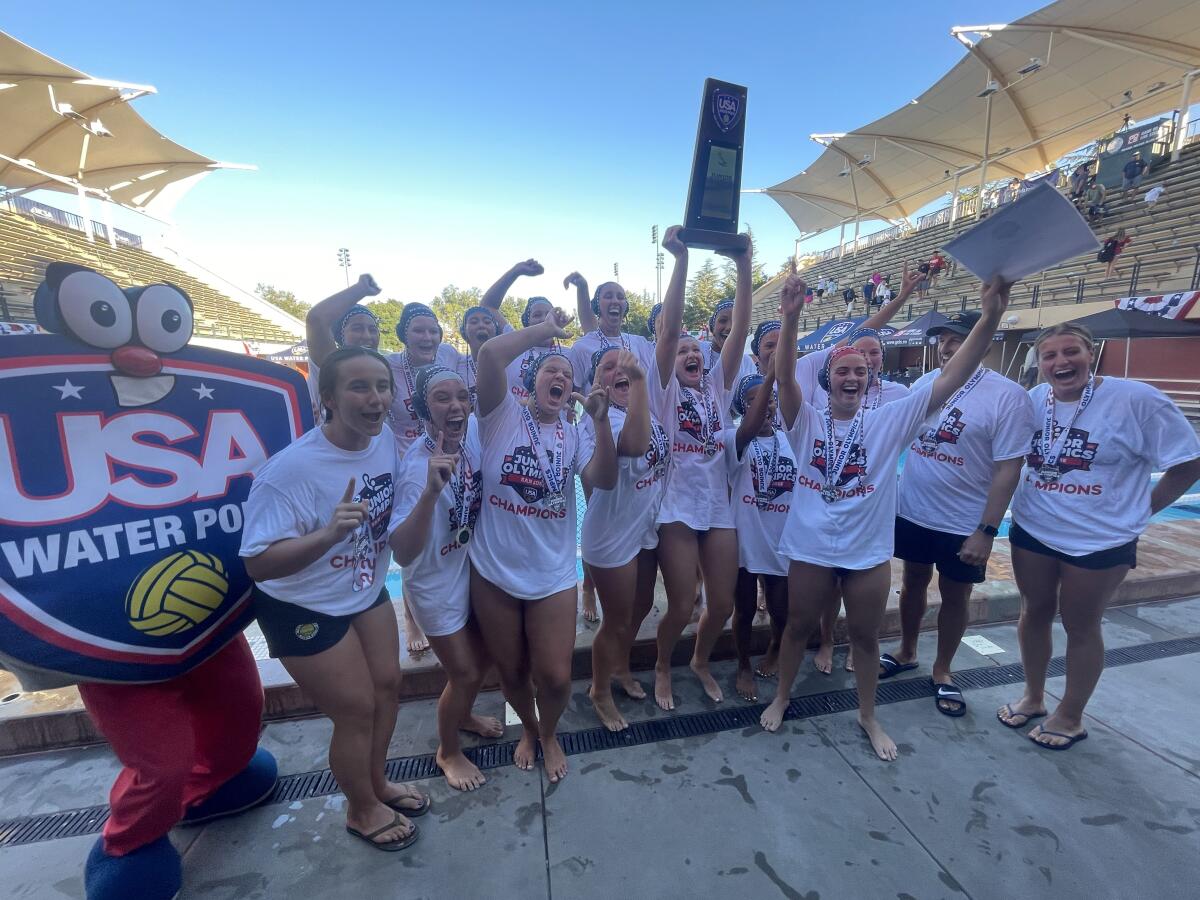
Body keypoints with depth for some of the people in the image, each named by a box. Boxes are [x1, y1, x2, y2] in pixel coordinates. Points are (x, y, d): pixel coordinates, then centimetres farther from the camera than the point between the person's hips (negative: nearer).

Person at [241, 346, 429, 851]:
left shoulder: (387, 441, -11)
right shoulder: (291, 469, -31)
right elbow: (257, 563, -28)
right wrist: (330, 533, -44)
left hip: (367, 593, 7)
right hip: (305, 611, -6)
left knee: (388, 685, 17)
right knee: (357, 709, 7)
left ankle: (377, 782, 45)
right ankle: (362, 810, 38)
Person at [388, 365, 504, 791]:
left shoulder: (473, 431, -16)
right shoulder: (417, 466, -31)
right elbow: (403, 553, -37)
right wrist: (431, 491, -50)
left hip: (474, 571, 6)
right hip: (437, 585, -6)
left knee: (484, 657, 25)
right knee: (465, 673, 12)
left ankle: (462, 715, 55)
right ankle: (447, 751, 42)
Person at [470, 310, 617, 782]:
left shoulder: (574, 435, 3)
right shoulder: (503, 415, -5)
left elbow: (604, 480, -14)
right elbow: (490, 354, -22)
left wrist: (600, 419, -22)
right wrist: (546, 329, -11)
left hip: (553, 574, 1)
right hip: (493, 571, -1)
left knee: (555, 676, 4)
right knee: (511, 671, 17)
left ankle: (549, 733, 40)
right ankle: (527, 728, 50)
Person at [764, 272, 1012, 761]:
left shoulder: (890, 420, -4)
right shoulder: (807, 421, -7)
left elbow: (949, 379, -11)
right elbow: (785, 376, -23)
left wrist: (989, 318, -22)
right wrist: (790, 319, -37)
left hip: (869, 550, 2)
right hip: (811, 547, -1)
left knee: (866, 636, 19)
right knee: (798, 626, 17)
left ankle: (868, 716, 43)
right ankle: (782, 697, 40)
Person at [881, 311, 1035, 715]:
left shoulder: (1008, 396, -14)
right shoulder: (926, 382, 0)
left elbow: (1008, 469, -15)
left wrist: (986, 531, -17)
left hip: (964, 523, -4)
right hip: (911, 511, 4)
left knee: (955, 597, 13)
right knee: (913, 583, 19)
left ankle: (942, 671, 34)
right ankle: (906, 652, 39)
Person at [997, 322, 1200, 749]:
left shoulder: (1137, 399, -14)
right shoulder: (1033, 400, -3)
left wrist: (1140, 509, -3)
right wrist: (1028, 499, 4)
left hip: (1100, 540, -3)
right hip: (1032, 531, 4)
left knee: (1081, 626, 11)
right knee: (1034, 613, 15)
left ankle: (1070, 717, 31)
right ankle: (1033, 696, 36)